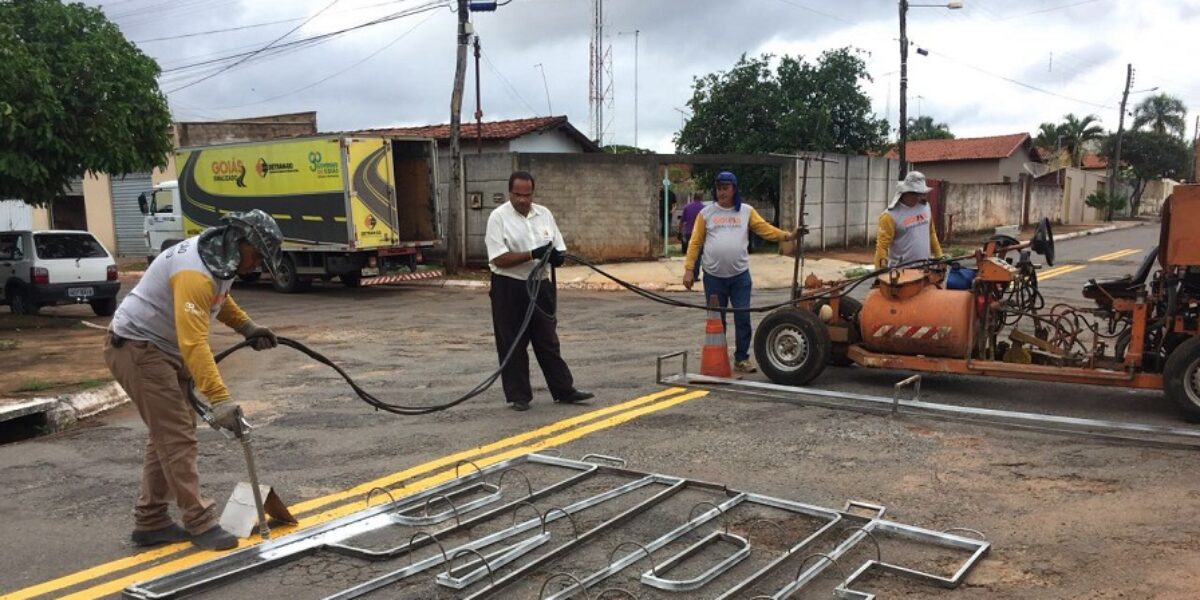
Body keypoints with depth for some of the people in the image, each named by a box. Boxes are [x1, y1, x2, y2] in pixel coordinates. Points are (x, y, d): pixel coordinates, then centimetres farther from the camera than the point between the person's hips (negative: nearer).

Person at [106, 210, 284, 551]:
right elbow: (194, 344, -37)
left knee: (168, 434, 13)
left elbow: (219, 297, 24)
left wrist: (247, 327, 10)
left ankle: (150, 522, 21)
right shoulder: (195, 273, -29)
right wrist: (219, 399, -41)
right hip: (138, 349, -11)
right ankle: (200, 524, -6)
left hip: (163, 349, 11)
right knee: (177, 437, -11)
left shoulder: (219, 258, 2)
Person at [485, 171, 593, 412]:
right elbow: (499, 258, -17)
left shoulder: (544, 214, 7)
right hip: (509, 288, -5)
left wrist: (556, 256, -15)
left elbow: (560, 250, 9)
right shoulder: (499, 217, -9)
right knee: (512, 345, 4)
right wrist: (533, 254, -24)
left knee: (548, 342, 11)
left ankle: (564, 391, 17)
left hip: (539, 286, 5)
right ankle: (517, 396, 13)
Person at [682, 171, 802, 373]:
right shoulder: (706, 213, 2)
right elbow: (695, 242, 0)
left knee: (743, 318, 2)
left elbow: (765, 229, -3)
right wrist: (689, 269, -6)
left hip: (740, 276, 1)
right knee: (716, 319, 9)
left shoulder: (746, 211, 5)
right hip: (714, 277, 0)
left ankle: (741, 359, 14)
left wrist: (787, 236, -19)